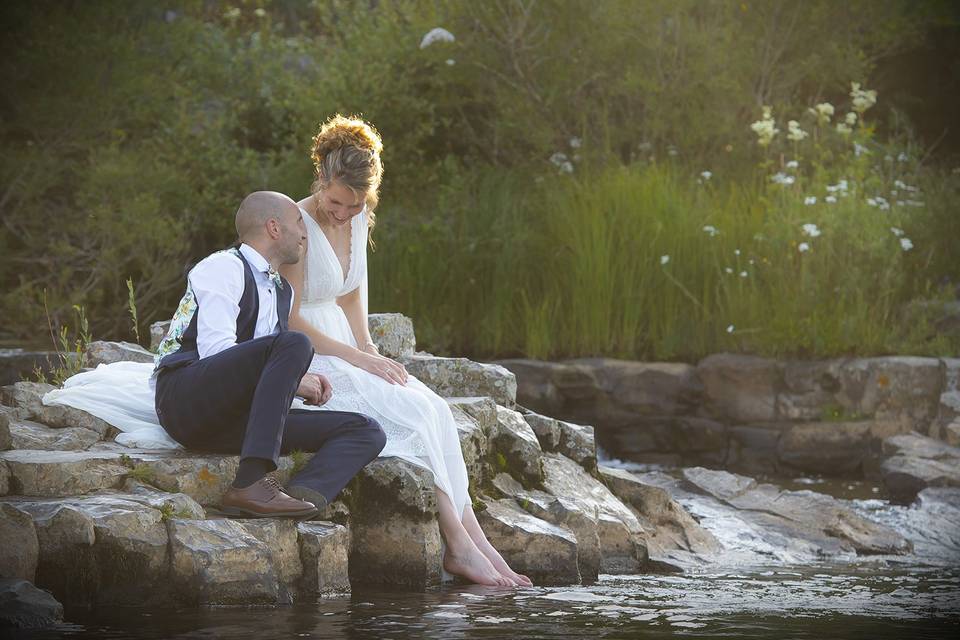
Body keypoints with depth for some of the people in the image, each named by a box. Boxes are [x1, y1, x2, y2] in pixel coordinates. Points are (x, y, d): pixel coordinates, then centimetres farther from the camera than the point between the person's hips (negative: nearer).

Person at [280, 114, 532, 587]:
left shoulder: (359, 219, 7)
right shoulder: (298, 225, -17)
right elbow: (288, 320, -18)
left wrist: (369, 350, 3)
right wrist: (359, 358, -18)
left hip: (344, 352, 7)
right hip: (304, 360, -7)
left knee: (435, 410, -16)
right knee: (416, 413, -24)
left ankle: (474, 539, -22)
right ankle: (458, 545, -22)